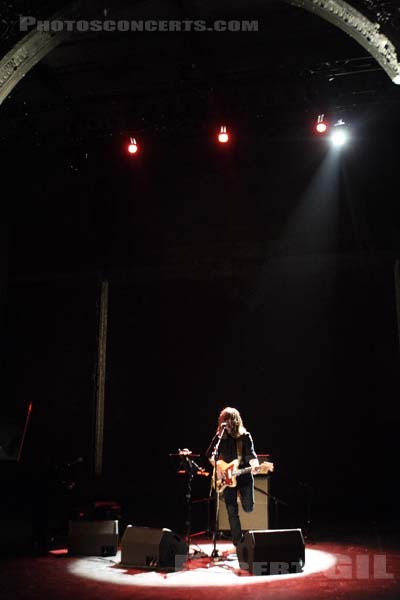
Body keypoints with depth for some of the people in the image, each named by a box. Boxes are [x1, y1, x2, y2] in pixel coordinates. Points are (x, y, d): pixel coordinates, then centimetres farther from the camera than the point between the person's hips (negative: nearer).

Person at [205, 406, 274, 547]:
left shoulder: (245, 436, -4)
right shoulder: (220, 436, 1)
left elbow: (251, 455, -11)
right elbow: (210, 454, 6)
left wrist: (256, 466, -30)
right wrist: (217, 467, -7)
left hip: (244, 476, -1)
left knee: (248, 508, -3)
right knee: (232, 512, 1)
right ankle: (237, 543, 13)